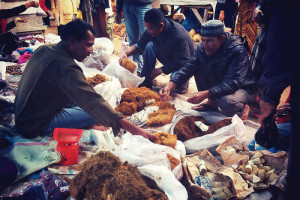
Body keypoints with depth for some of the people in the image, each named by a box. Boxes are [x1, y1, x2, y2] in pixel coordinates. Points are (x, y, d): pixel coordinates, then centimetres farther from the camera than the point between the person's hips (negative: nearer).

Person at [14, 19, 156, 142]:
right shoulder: (64, 66, -29)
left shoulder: (44, 49, 0)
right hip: (36, 127, -9)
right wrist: (132, 128, -44)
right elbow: (92, 102, -39)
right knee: (97, 113, -13)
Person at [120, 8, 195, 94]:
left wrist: (159, 70, -27)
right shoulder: (152, 30, -16)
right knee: (149, 46, -21)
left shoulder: (179, 36, -35)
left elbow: (182, 62, -31)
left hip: (184, 64, -5)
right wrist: (126, 53, -22)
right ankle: (146, 82, -12)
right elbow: (140, 46, -3)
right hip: (166, 57, 6)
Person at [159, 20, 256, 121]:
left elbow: (234, 82, -35)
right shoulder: (202, 47, -8)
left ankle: (242, 108, -2)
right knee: (198, 68, -13)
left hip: (241, 88, -6)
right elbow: (188, 67, -15)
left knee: (226, 102, -38)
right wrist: (170, 85, -31)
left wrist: (206, 93, -45)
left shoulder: (237, 50, -28)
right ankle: (211, 102, 2)